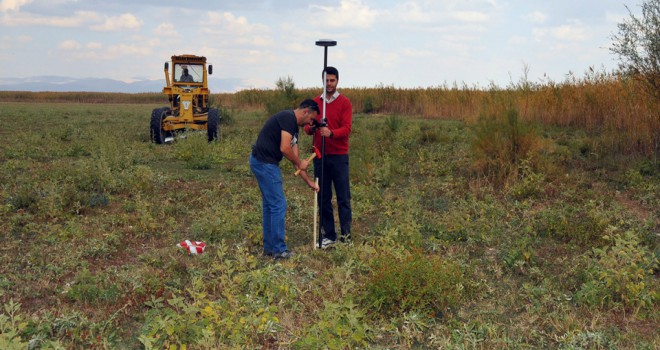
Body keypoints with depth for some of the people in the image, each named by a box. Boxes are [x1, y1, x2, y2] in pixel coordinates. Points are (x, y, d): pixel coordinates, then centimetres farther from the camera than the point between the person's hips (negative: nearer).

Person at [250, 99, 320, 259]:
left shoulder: (294, 127, 17)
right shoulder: (288, 118, -13)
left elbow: (295, 158, 20)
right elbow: (284, 148, -22)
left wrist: (309, 181, 19)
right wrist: (300, 163, -6)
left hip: (263, 163, 10)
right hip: (264, 163, -10)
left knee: (269, 205, 16)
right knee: (278, 205, -4)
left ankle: (269, 247, 24)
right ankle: (279, 250, 4)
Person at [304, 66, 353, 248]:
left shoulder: (345, 102, -1)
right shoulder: (315, 102, 12)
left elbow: (346, 129, -10)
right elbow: (307, 127, 9)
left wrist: (331, 132, -29)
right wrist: (311, 128, -16)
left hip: (339, 156, -4)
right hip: (320, 156, 4)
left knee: (343, 197, -2)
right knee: (323, 198, 5)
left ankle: (346, 234, 4)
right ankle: (329, 235, 12)